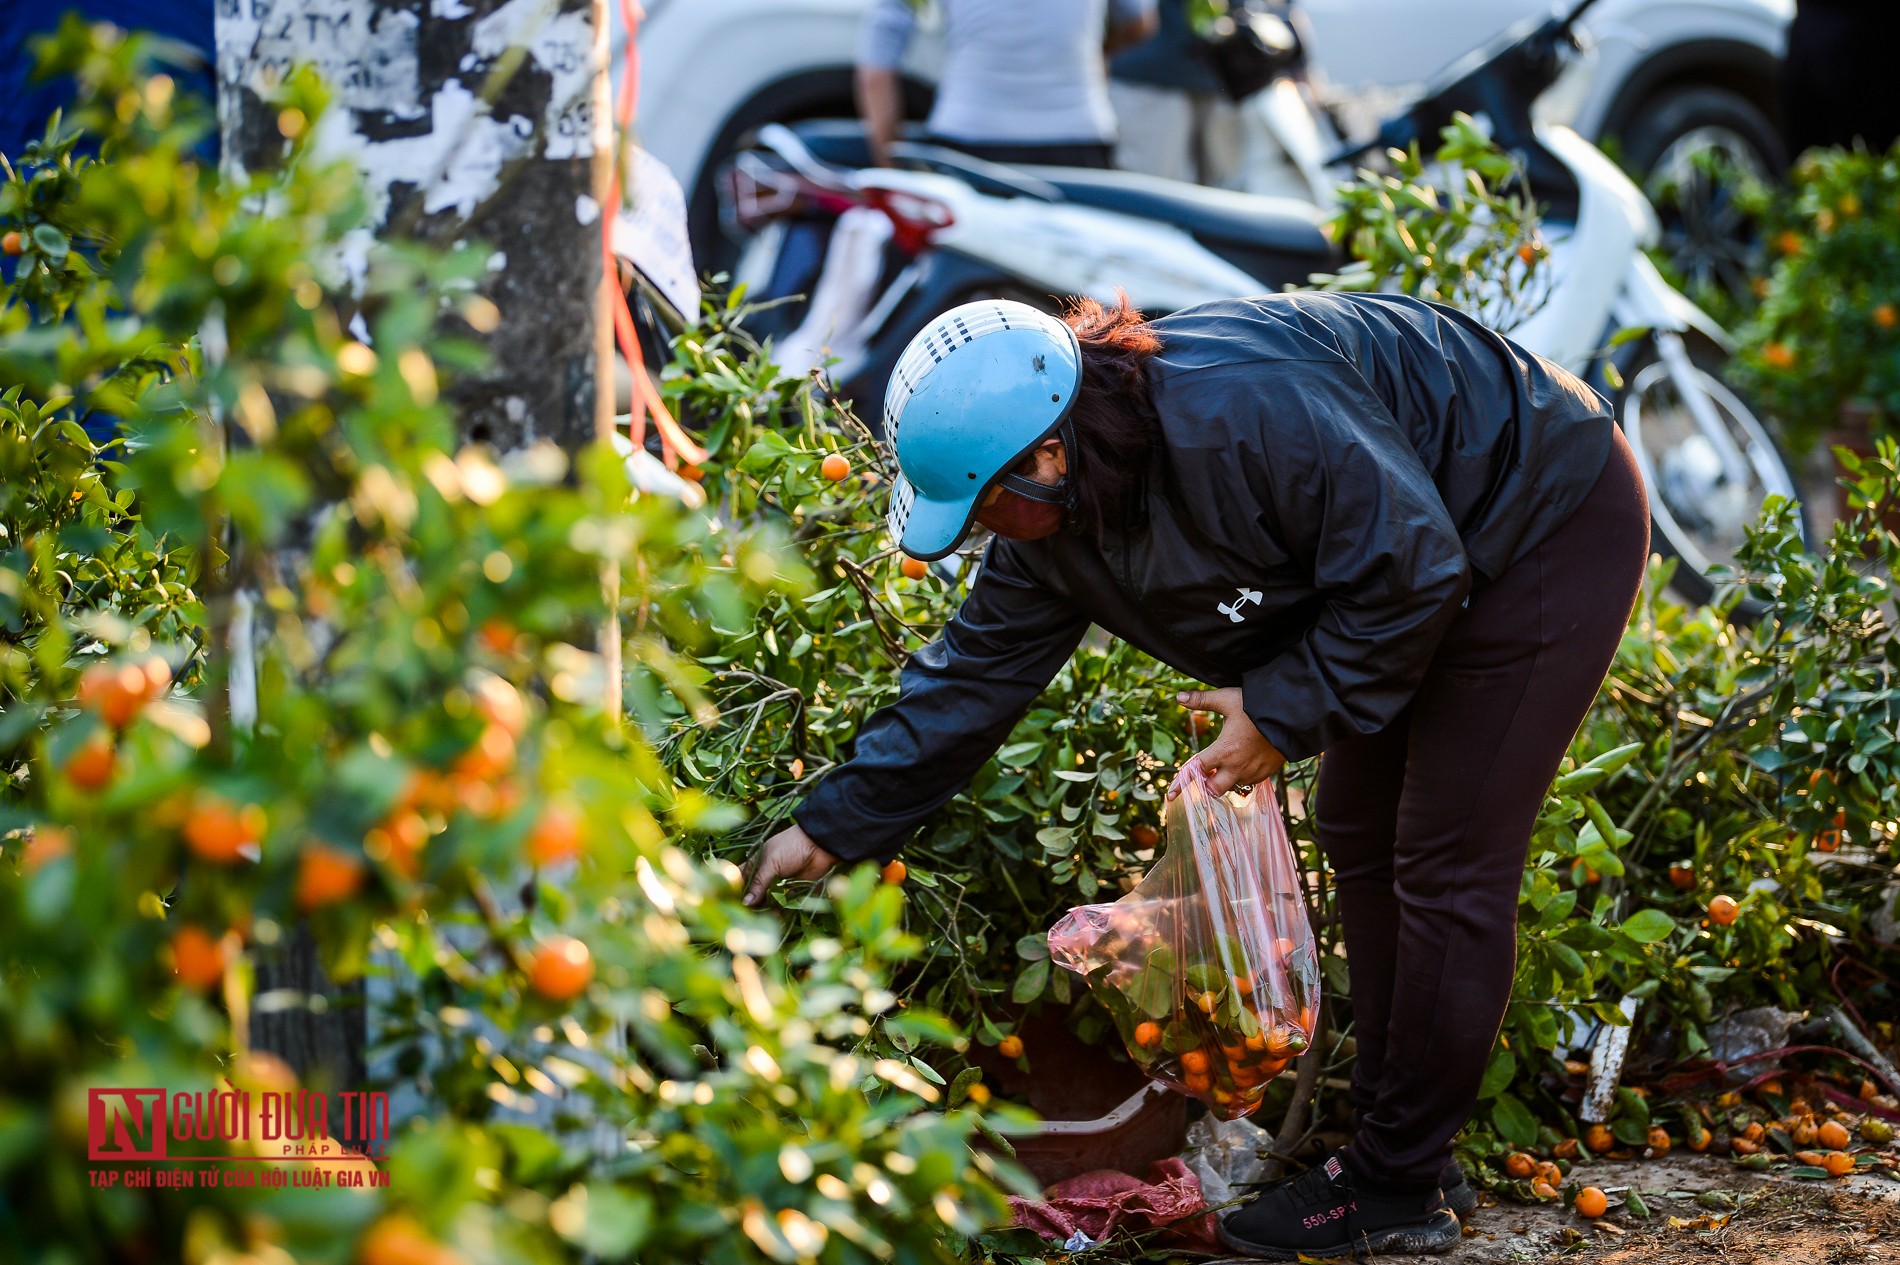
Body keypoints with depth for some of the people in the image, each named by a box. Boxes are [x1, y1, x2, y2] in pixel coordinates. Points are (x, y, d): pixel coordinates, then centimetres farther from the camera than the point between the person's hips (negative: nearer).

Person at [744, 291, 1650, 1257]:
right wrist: (832, 825, 2)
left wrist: (1284, 710, -22)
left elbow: (1410, 568, -30)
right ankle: (1395, 1143, 23)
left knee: (1445, 865, -7)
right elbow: (974, 675, 2)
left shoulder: (1243, 413, -37)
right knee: (1360, 840, 12)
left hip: (1557, 523, -9)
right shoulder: (1052, 524, -8)